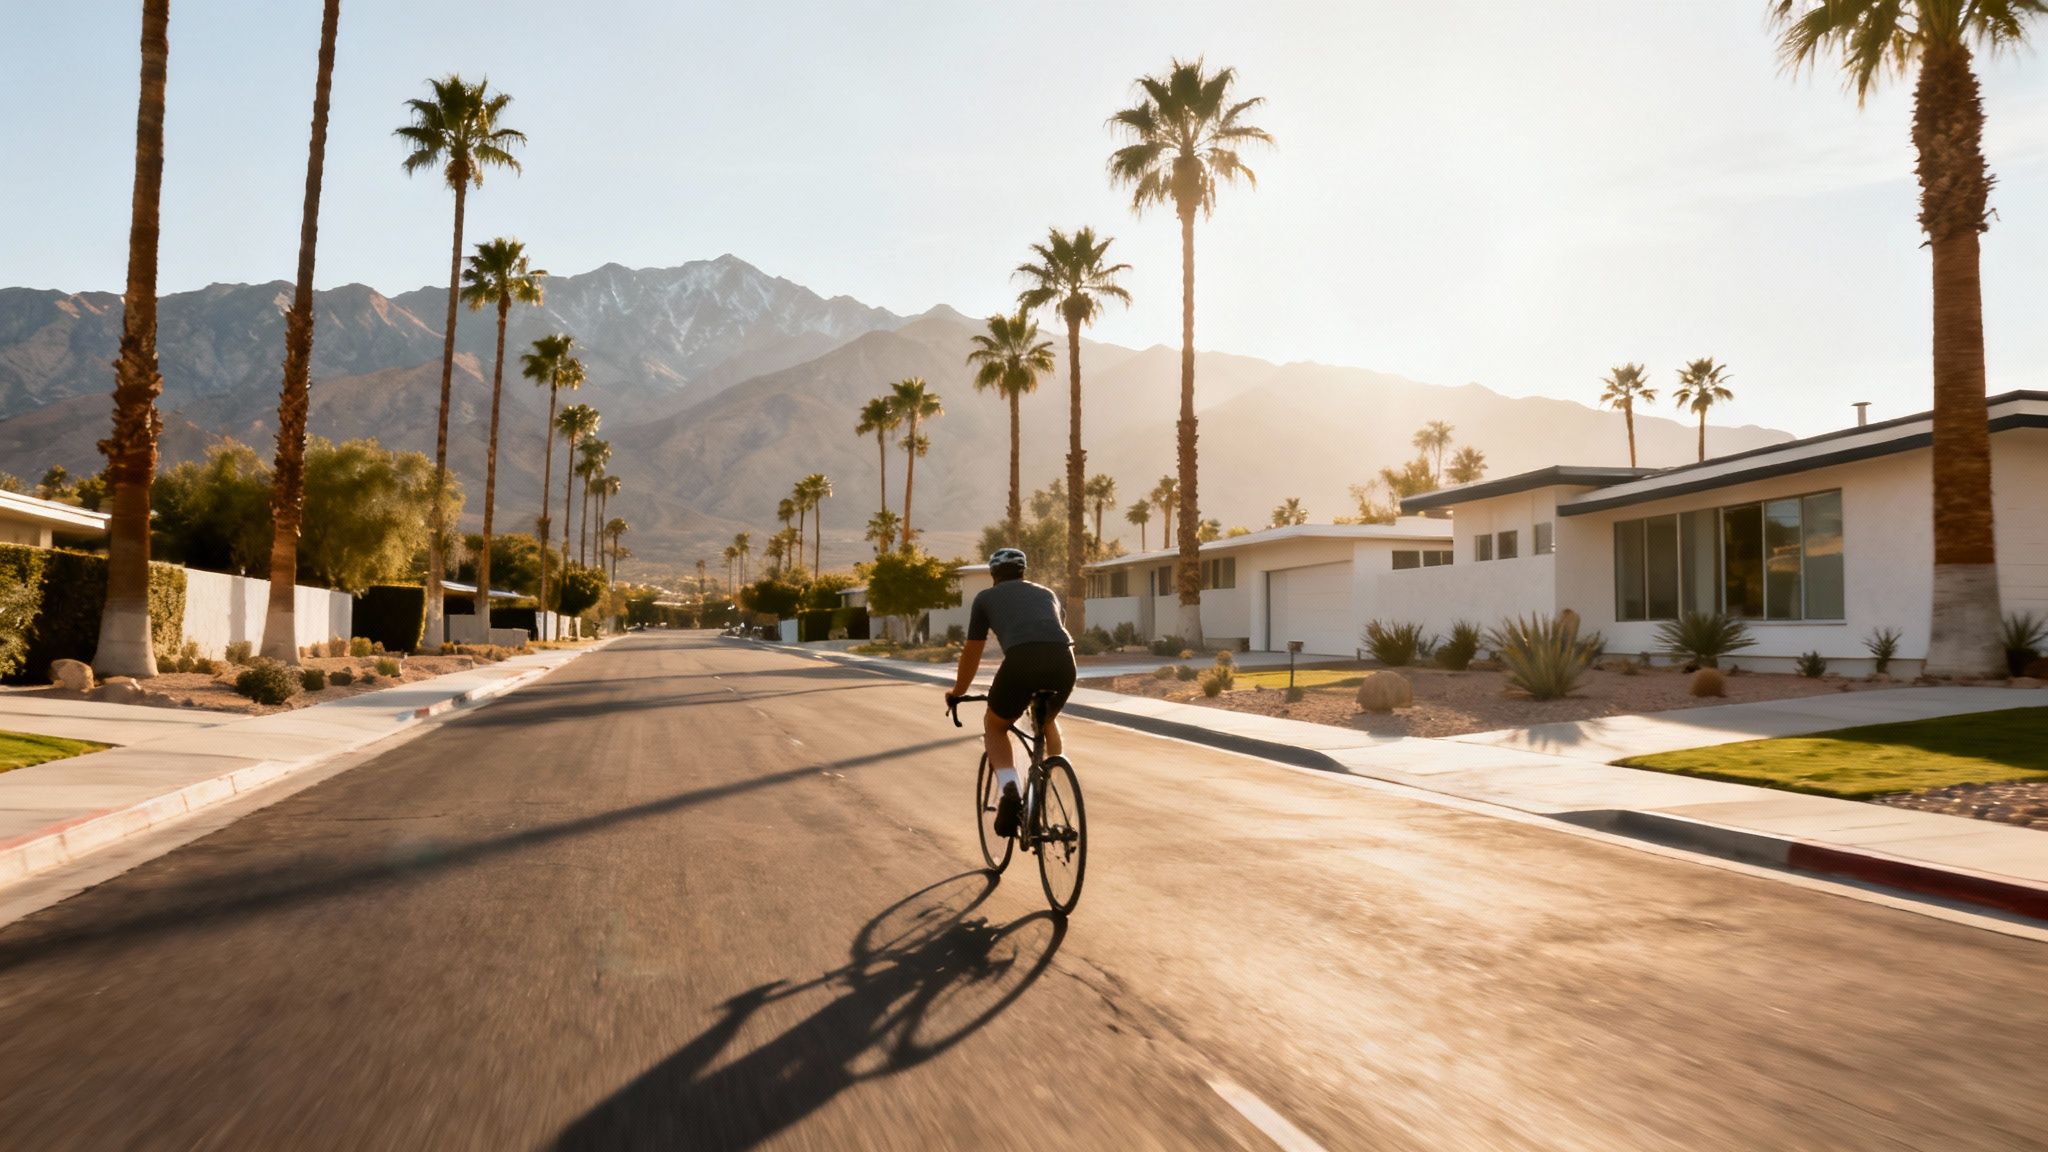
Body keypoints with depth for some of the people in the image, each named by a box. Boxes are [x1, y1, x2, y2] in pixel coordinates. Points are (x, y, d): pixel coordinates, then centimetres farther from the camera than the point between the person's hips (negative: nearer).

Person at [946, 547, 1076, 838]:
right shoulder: (1046, 593, 36)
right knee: (1048, 721, 35)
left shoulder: (987, 598, 27)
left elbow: (971, 654, 32)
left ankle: (1010, 793, 1)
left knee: (994, 726, 23)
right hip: (1064, 661, 4)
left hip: (1022, 660, -3)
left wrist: (957, 693, 49)